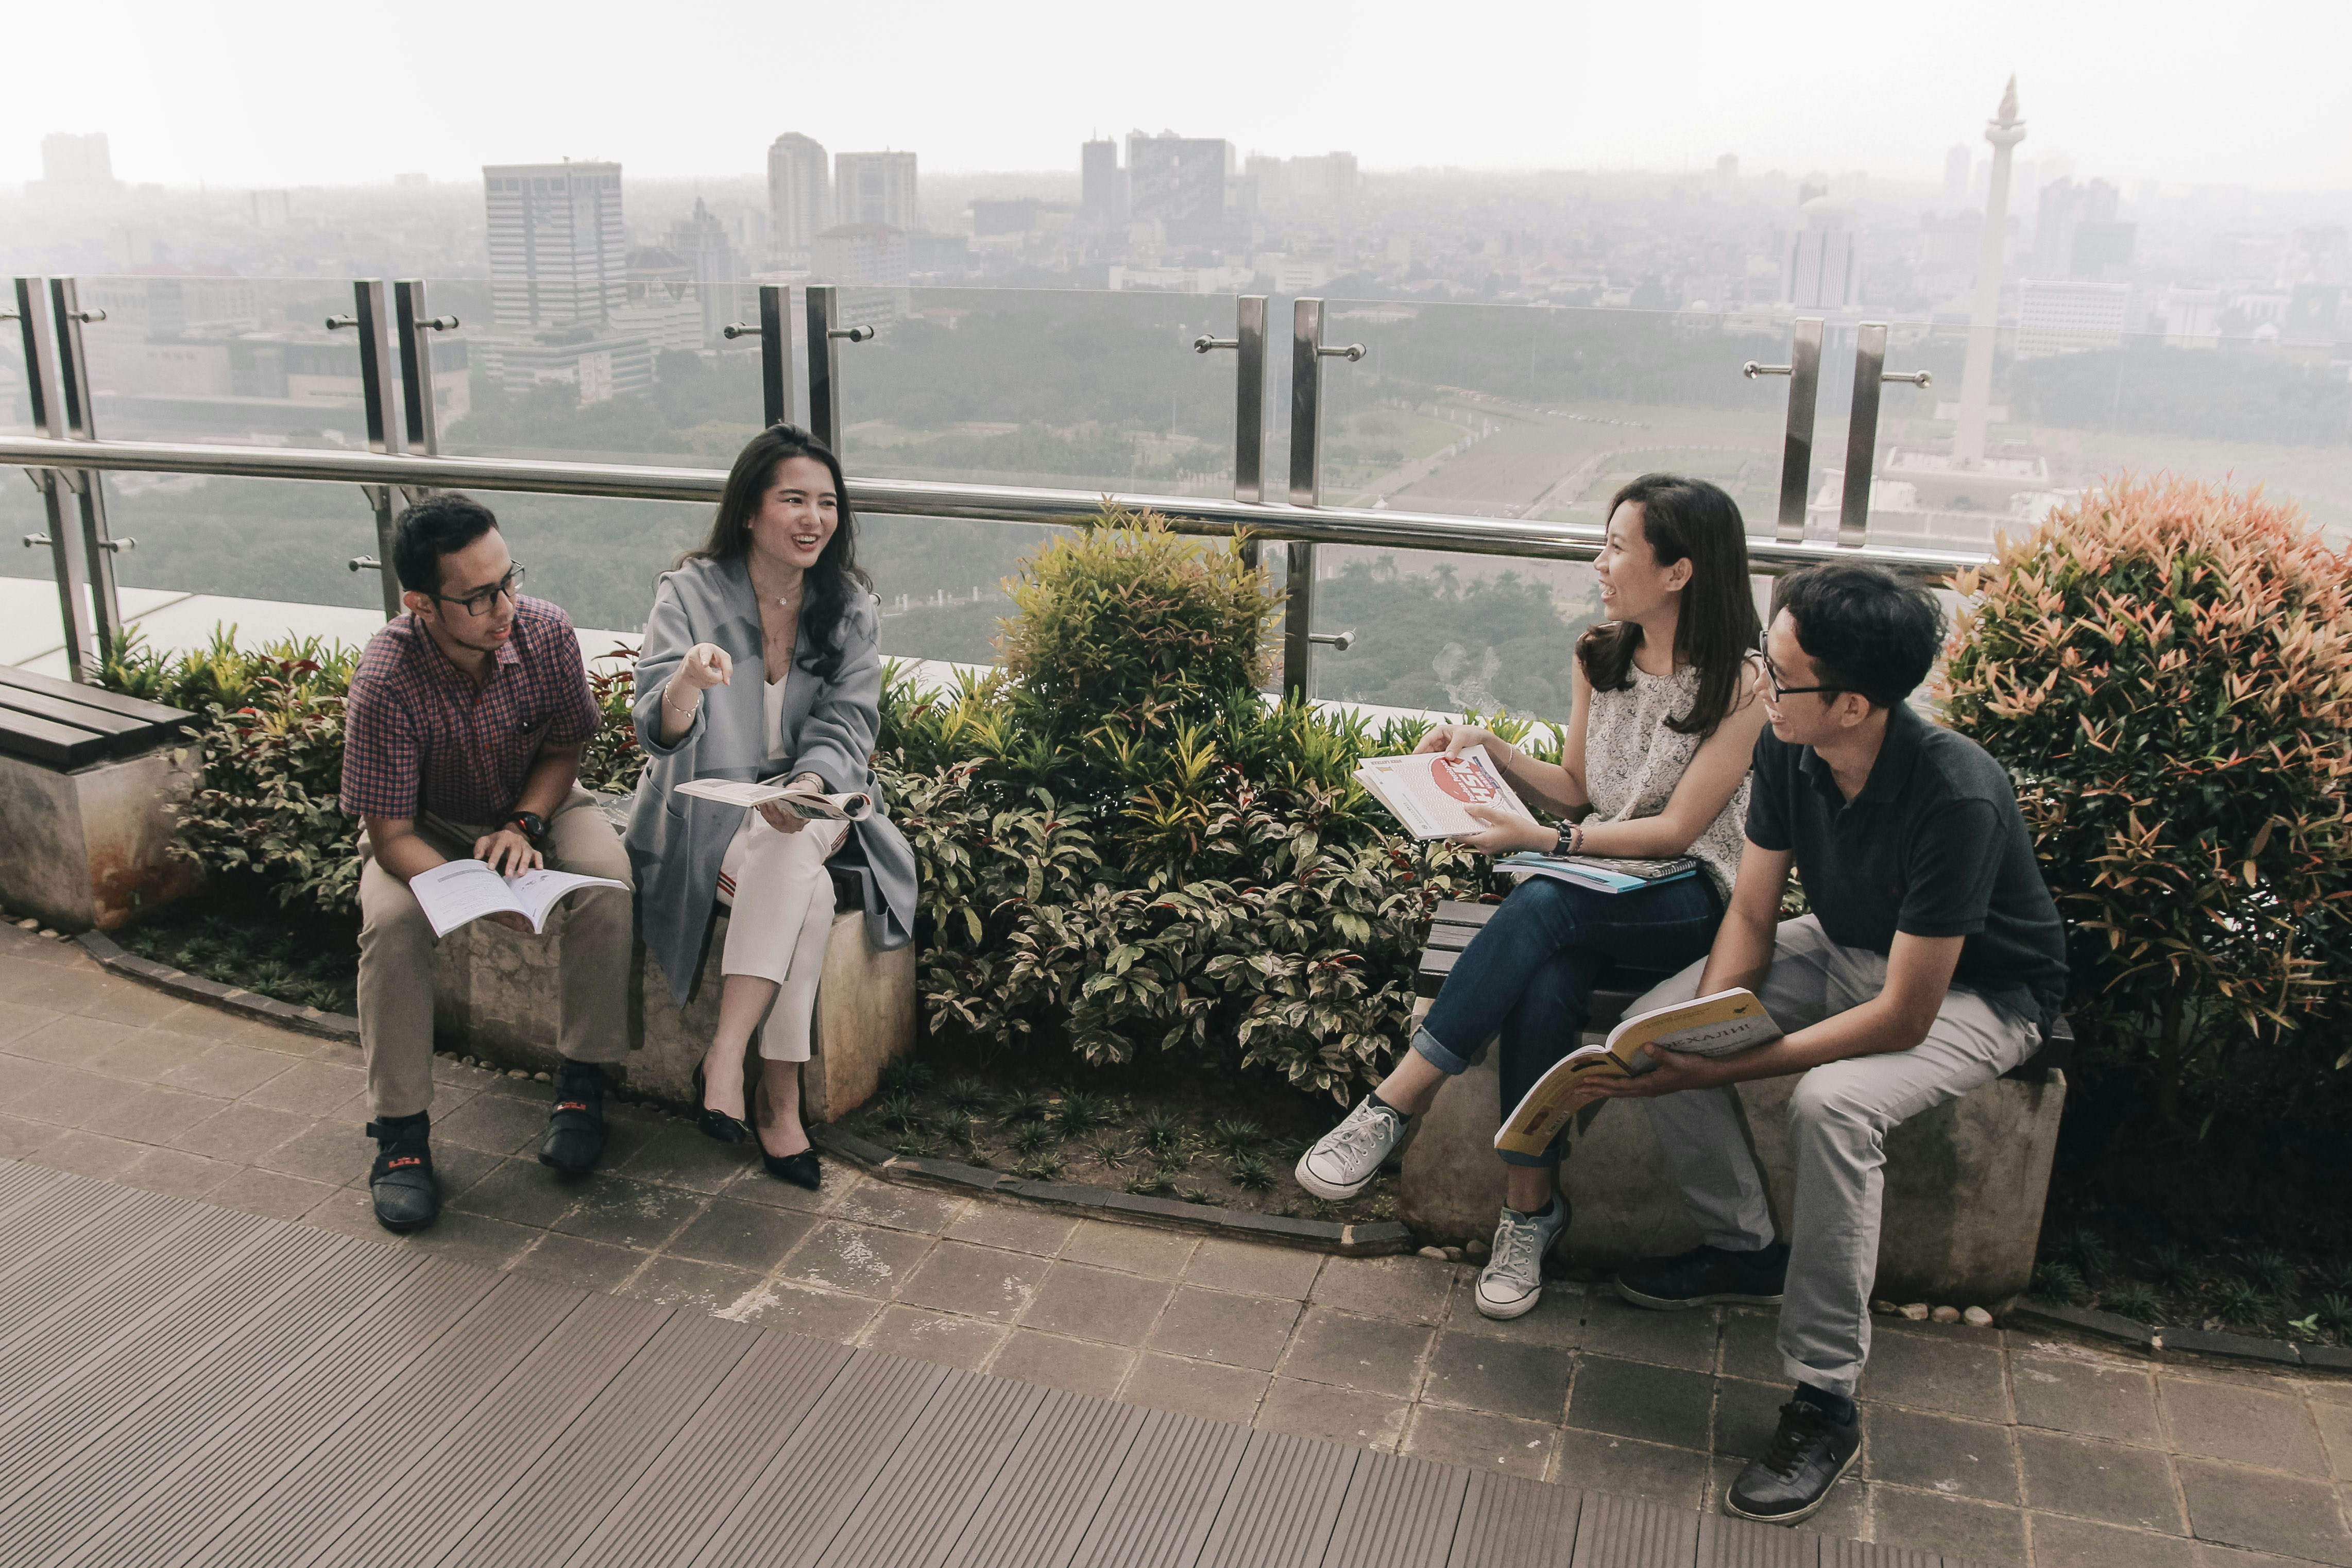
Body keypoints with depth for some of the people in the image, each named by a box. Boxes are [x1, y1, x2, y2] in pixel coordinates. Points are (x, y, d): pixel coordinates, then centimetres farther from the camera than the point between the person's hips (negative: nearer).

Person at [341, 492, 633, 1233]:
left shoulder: (546, 631, -23)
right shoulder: (385, 684, -31)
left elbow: (564, 747, -5)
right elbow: (391, 836, -25)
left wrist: (524, 826, -24)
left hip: (537, 804, 2)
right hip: (428, 827, -2)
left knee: (605, 882, -28)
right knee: (392, 922, -31)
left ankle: (582, 1081, -14)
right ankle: (400, 1130, -15)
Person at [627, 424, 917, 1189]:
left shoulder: (850, 608, 1)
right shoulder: (690, 594, -8)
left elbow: (846, 727, -4)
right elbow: (660, 732, -18)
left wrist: (805, 788, -27)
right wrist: (687, 683, -43)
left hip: (813, 806, 2)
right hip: (705, 811, -2)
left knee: (788, 847, -34)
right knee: (809, 894, -32)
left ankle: (726, 1056, -30)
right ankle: (780, 1098, -25)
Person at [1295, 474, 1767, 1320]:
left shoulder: (1737, 687, -12)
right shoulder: (1597, 655, 7)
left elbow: (1676, 830, -15)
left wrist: (1546, 840, -23)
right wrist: (1490, 749, 1)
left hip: (1688, 899, -5)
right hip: (1592, 879, 5)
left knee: (1541, 905, -36)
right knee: (1544, 987, -31)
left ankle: (1396, 1101, -30)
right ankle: (1531, 1205, -21)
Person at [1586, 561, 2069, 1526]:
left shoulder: (1957, 798, -36)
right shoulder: (1787, 750, -16)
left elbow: (1905, 1017, -33)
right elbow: (1752, 915, -5)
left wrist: (1725, 1070, -35)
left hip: (1976, 989, -7)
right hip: (1847, 948, 7)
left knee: (1832, 1104, -35)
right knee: (1650, 1030, -9)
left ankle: (1826, 1405, -19)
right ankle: (1744, 1248, 12)